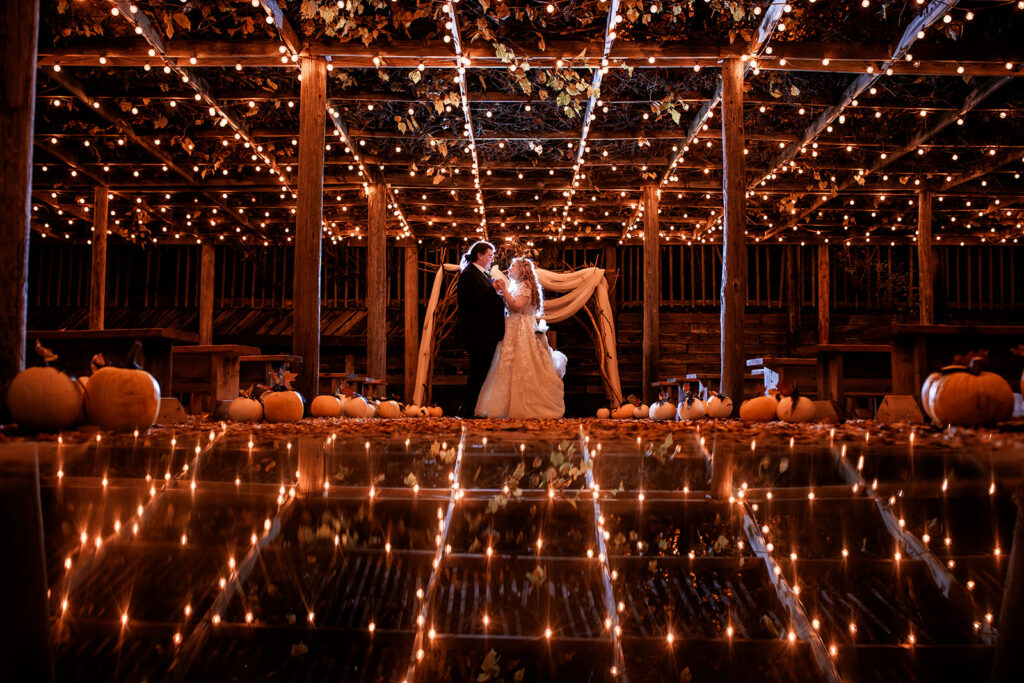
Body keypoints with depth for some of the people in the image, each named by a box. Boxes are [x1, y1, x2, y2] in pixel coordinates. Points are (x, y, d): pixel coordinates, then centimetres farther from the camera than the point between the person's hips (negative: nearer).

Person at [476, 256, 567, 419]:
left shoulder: (525, 285, -8)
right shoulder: (515, 286, 20)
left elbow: (516, 307, -19)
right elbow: (506, 307, 15)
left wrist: (504, 290, -16)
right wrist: (498, 290, 10)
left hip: (523, 332, -9)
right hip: (513, 331, 9)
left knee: (523, 368, -9)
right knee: (513, 368, 6)